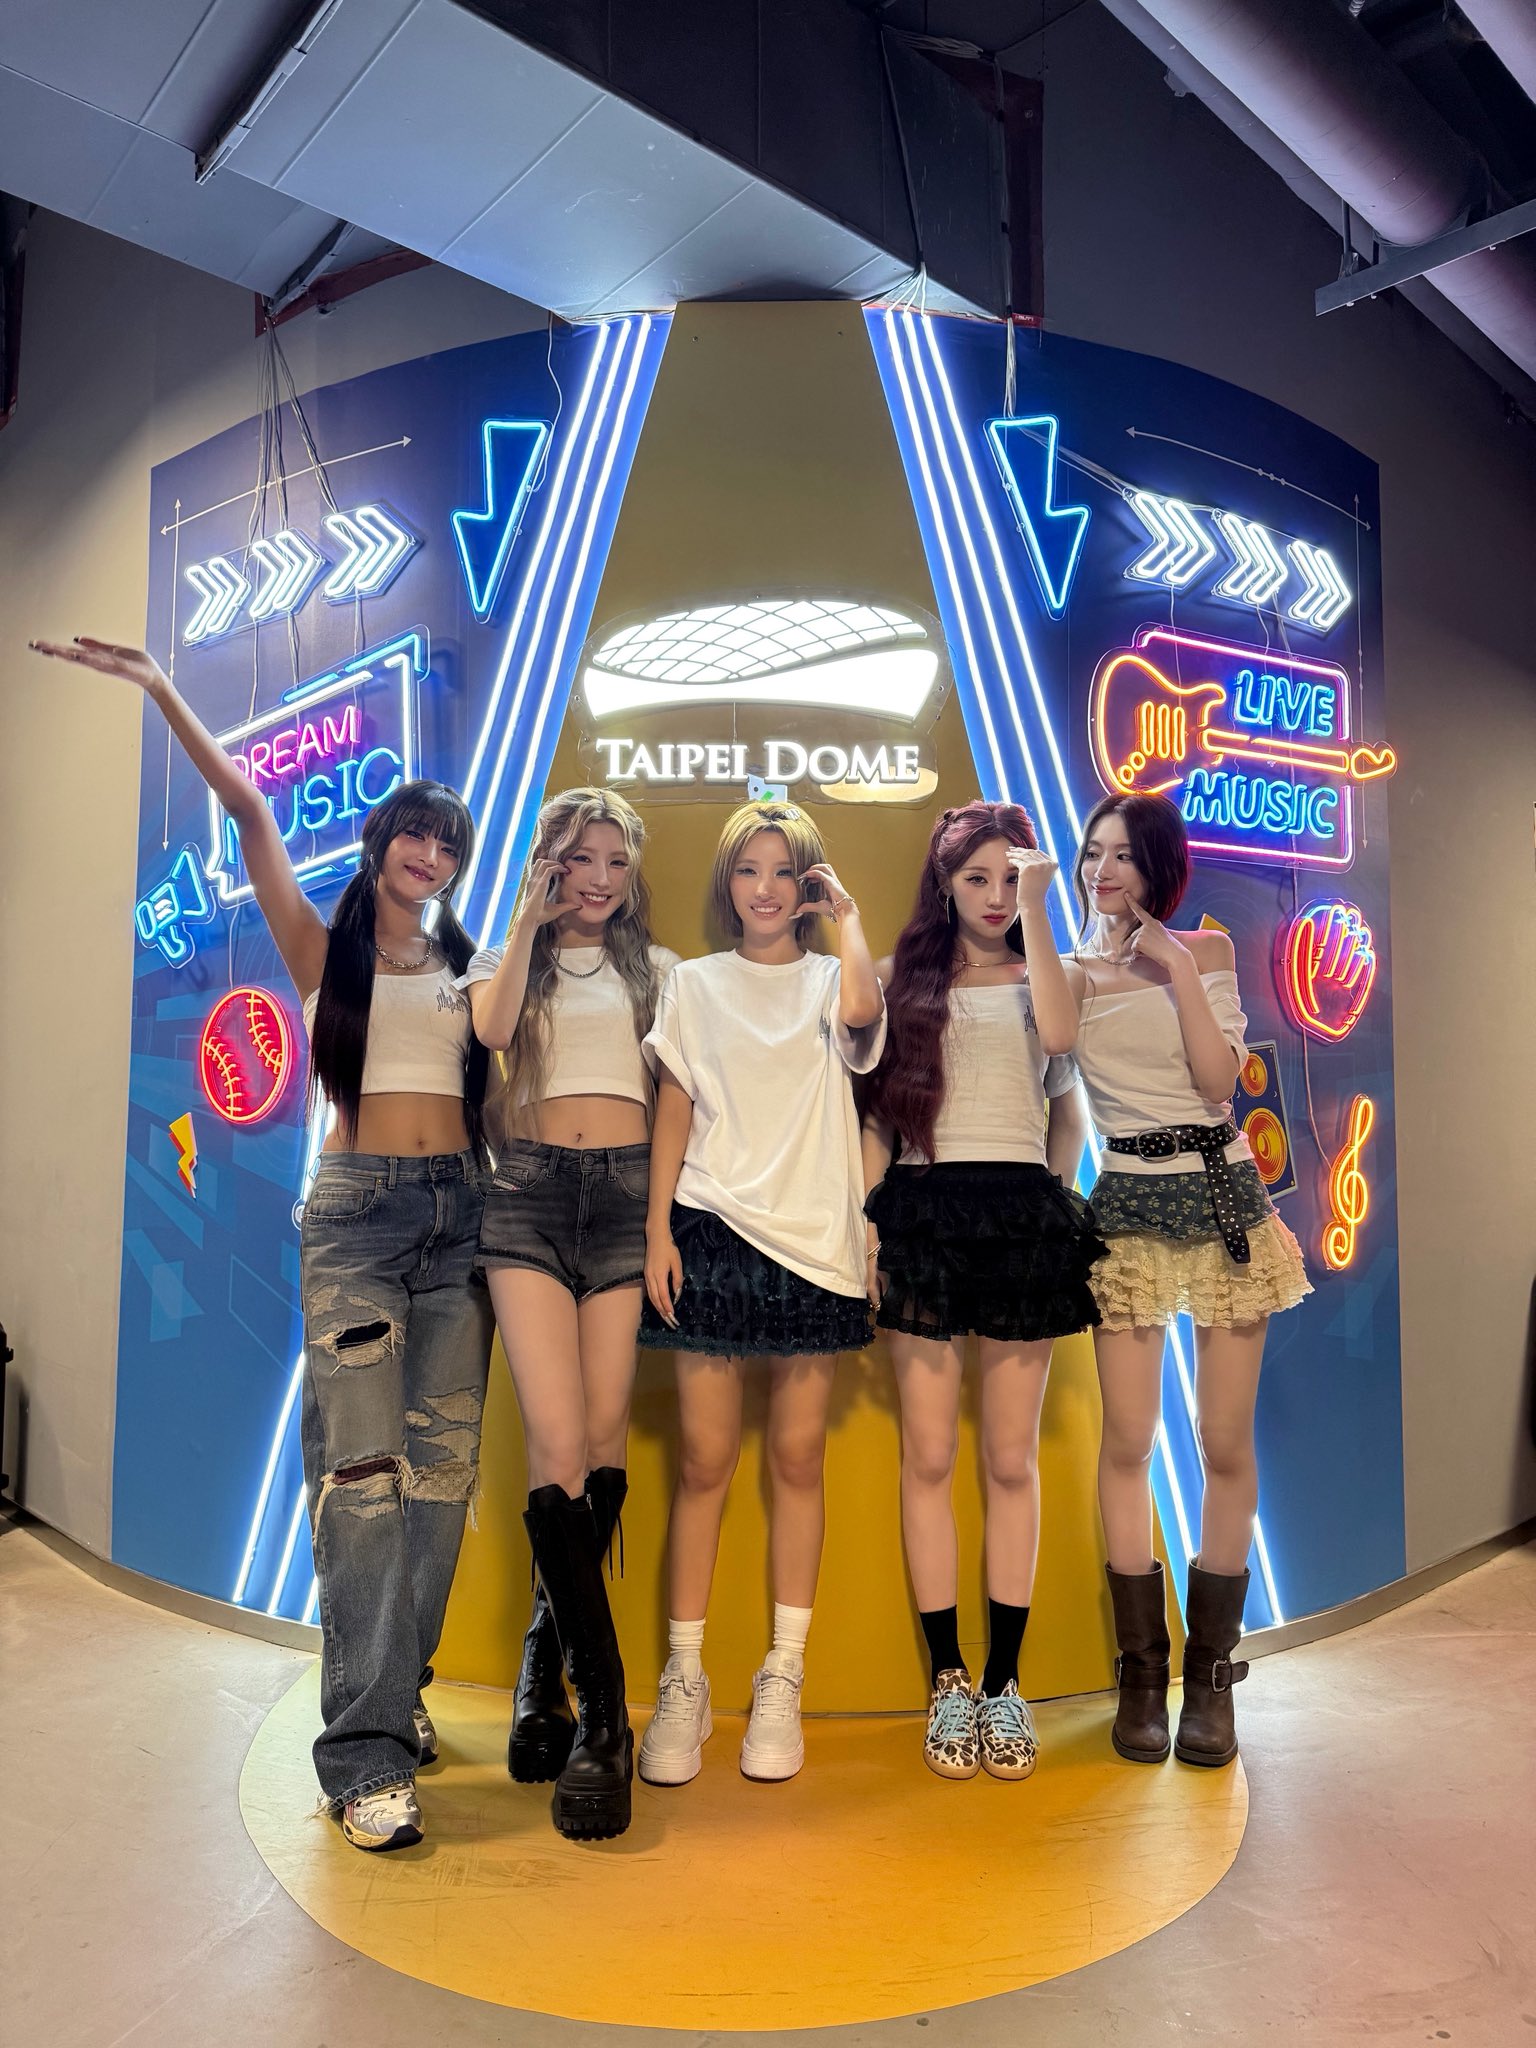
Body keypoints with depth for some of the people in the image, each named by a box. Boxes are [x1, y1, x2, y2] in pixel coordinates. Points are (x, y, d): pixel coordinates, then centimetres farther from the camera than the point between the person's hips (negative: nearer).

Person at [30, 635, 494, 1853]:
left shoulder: (471, 968, 16)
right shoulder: (322, 950, 9)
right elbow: (248, 810, 1)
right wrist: (162, 692, -2)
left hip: (459, 1207, 4)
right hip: (356, 1211, -3)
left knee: (444, 1464, 3)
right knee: (362, 1466, -11)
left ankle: (398, 1690, 19)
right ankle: (363, 1750, -6)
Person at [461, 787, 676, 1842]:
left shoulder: (658, 968, 19)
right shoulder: (506, 956, 17)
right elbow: (490, 1029, -6)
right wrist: (529, 919, -1)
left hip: (626, 1190, 1)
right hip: (529, 1194, -1)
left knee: (605, 1431, 0)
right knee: (557, 1438, -13)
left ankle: (550, 1654, 22)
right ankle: (604, 1708, -7)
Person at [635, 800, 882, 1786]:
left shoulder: (833, 978, 8)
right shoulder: (695, 983, 12)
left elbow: (862, 1014, -18)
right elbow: (675, 1110, 8)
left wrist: (846, 914, -4)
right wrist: (657, 1228, -1)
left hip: (814, 1239, 0)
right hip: (713, 1231, 0)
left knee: (799, 1457, 5)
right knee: (705, 1458, 1)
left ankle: (783, 1679, 17)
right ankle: (684, 1680, 13)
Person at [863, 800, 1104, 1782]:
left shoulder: (1039, 973, 13)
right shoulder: (905, 977, 14)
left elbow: (1061, 1036, -12)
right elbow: (878, 1111, 9)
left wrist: (1036, 907, -8)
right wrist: (868, 1216, -3)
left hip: (1023, 1214, 0)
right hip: (923, 1213, 0)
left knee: (1013, 1458, 3)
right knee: (929, 1454, 1)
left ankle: (1004, 1680, 14)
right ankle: (948, 1679, 12)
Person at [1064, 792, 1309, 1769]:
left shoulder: (1205, 951, 6)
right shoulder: (1068, 972, 8)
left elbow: (1220, 1080, -7)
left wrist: (1180, 973, -10)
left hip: (1222, 1195, 0)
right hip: (1126, 1207, 0)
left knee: (1226, 1442, 2)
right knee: (1129, 1439, -2)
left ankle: (1211, 1672, 16)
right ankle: (1142, 1672, 13)